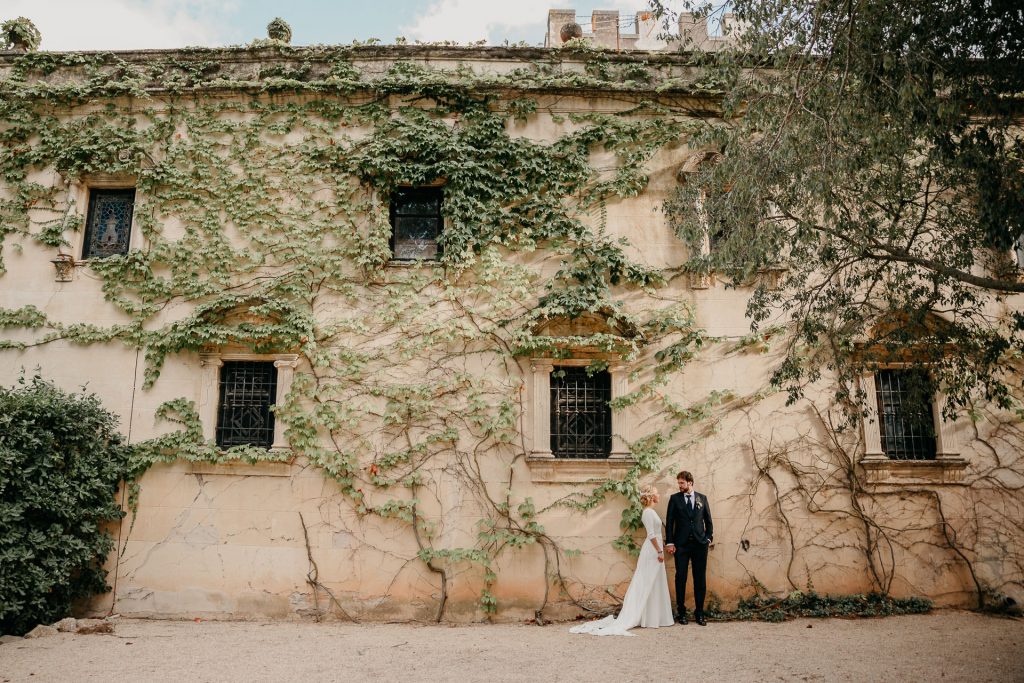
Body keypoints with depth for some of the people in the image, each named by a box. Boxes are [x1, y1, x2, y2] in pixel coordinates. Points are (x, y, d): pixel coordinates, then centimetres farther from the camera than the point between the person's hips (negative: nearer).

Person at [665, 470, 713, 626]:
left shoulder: (702, 498, 8)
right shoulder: (675, 498, 3)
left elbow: (708, 520, 13)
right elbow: (669, 521, 1)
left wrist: (709, 538, 2)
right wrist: (669, 542, -5)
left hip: (700, 544, 1)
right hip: (681, 544, -1)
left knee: (700, 579, 3)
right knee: (681, 578, 1)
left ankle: (699, 613, 13)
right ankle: (682, 612, 11)